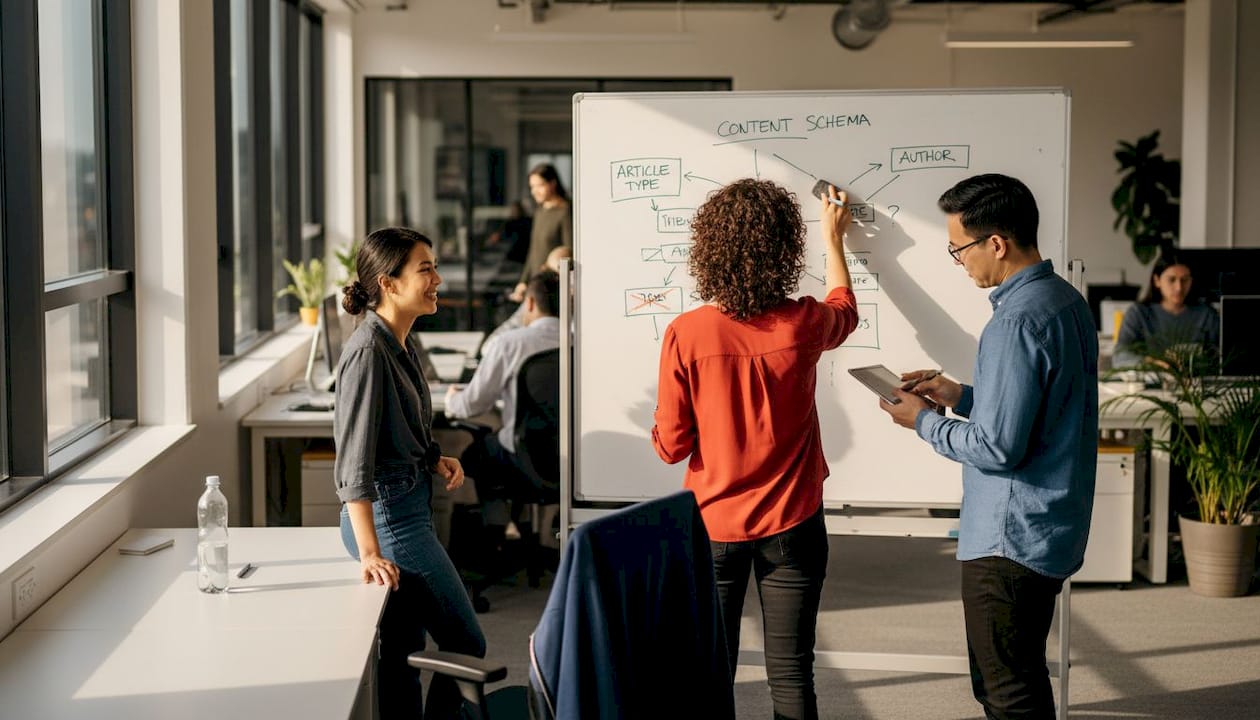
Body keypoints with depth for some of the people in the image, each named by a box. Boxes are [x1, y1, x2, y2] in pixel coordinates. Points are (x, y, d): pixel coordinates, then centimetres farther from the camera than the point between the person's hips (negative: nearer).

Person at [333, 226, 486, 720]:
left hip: (409, 509, 9)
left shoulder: (403, 345, 10)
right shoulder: (368, 352, -18)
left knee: (403, 654, 13)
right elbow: (354, 462, -23)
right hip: (389, 516, -9)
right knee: (466, 645, -2)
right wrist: (370, 553, -29)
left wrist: (437, 460, 4)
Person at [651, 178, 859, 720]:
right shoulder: (803, 326, -10)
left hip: (713, 526, 0)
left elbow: (671, 446, -7)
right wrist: (834, 239, 30)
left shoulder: (686, 334, -13)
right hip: (790, 524, 0)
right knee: (790, 675, 6)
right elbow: (844, 309, 17)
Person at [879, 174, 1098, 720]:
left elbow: (997, 448, -24)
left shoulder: (1016, 324, -24)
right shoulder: (1067, 301, 8)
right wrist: (961, 397, 12)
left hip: (1010, 541, -10)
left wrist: (923, 422, -8)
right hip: (1055, 531, 10)